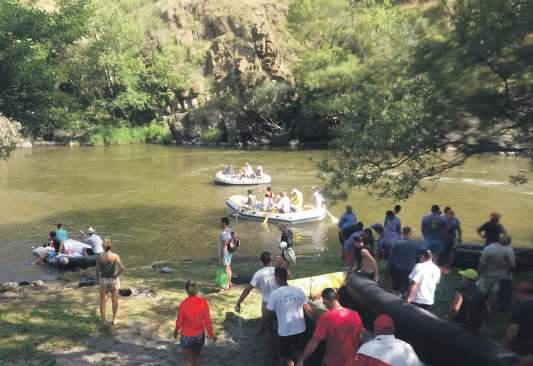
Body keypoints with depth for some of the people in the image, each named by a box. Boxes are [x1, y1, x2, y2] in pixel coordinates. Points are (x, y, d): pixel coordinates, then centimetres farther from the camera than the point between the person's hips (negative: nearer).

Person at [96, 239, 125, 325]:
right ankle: (114, 320, 22)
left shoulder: (99, 256, -8)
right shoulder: (115, 256, -14)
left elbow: (97, 270, -4)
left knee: (103, 301, 14)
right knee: (115, 300, 14)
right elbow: (122, 268, -24)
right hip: (113, 279, -1)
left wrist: (98, 280, 11)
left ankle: (103, 320, 22)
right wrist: (116, 275, -8)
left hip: (103, 280, 1)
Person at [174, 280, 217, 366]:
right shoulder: (204, 302, -17)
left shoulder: (183, 304, -22)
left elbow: (179, 321, -10)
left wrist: (176, 331, 10)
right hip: (200, 335, 2)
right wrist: (211, 334, 5)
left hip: (186, 336, -2)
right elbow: (207, 320, -9)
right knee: (196, 356, 25)